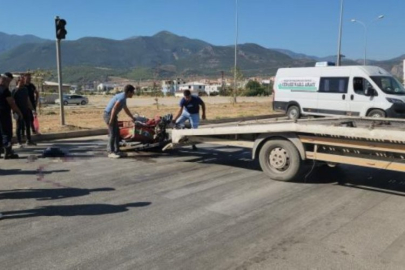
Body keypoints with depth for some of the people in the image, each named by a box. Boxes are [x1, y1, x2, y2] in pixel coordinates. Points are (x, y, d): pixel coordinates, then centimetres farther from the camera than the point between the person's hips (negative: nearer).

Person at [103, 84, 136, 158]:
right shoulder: (122, 98, -17)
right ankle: (111, 152, -5)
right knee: (113, 134, -9)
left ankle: (116, 150, 19)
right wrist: (111, 120, -26)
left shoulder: (123, 97, 14)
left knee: (117, 133, 13)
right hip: (109, 115, -10)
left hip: (111, 115, 10)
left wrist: (133, 118, 35)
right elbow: (114, 109, -25)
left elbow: (126, 110, 27)